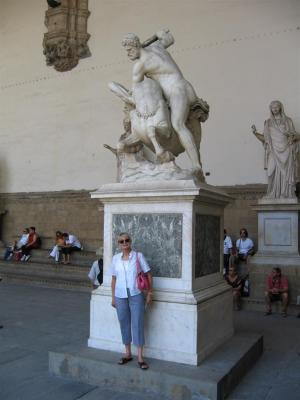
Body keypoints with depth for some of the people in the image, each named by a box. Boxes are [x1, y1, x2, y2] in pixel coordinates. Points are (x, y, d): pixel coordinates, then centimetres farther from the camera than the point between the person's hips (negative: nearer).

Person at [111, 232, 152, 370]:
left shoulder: (138, 256, -3)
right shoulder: (115, 258, 4)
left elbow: (148, 274, 0)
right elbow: (114, 279, 11)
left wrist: (150, 293, -4)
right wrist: (113, 297, 11)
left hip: (136, 295, -3)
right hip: (121, 296, 3)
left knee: (137, 325, 0)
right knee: (124, 324, 11)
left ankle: (140, 357, 9)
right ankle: (128, 354, 26)